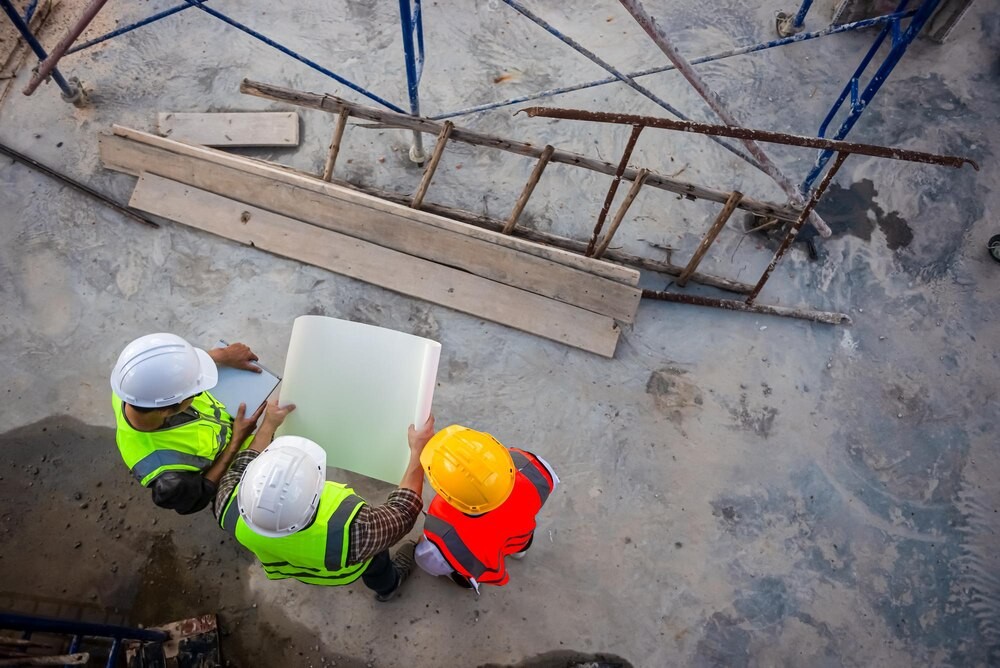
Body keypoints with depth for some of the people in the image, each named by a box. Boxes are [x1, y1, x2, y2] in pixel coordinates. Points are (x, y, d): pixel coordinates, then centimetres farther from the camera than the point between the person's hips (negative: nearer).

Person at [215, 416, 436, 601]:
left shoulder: (231, 510, -38)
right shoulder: (350, 532, -48)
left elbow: (238, 471, -13)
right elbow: (402, 511, -27)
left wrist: (267, 426, -4)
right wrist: (418, 450, -22)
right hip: (341, 571, -3)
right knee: (375, 554, 28)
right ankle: (387, 586, 58)